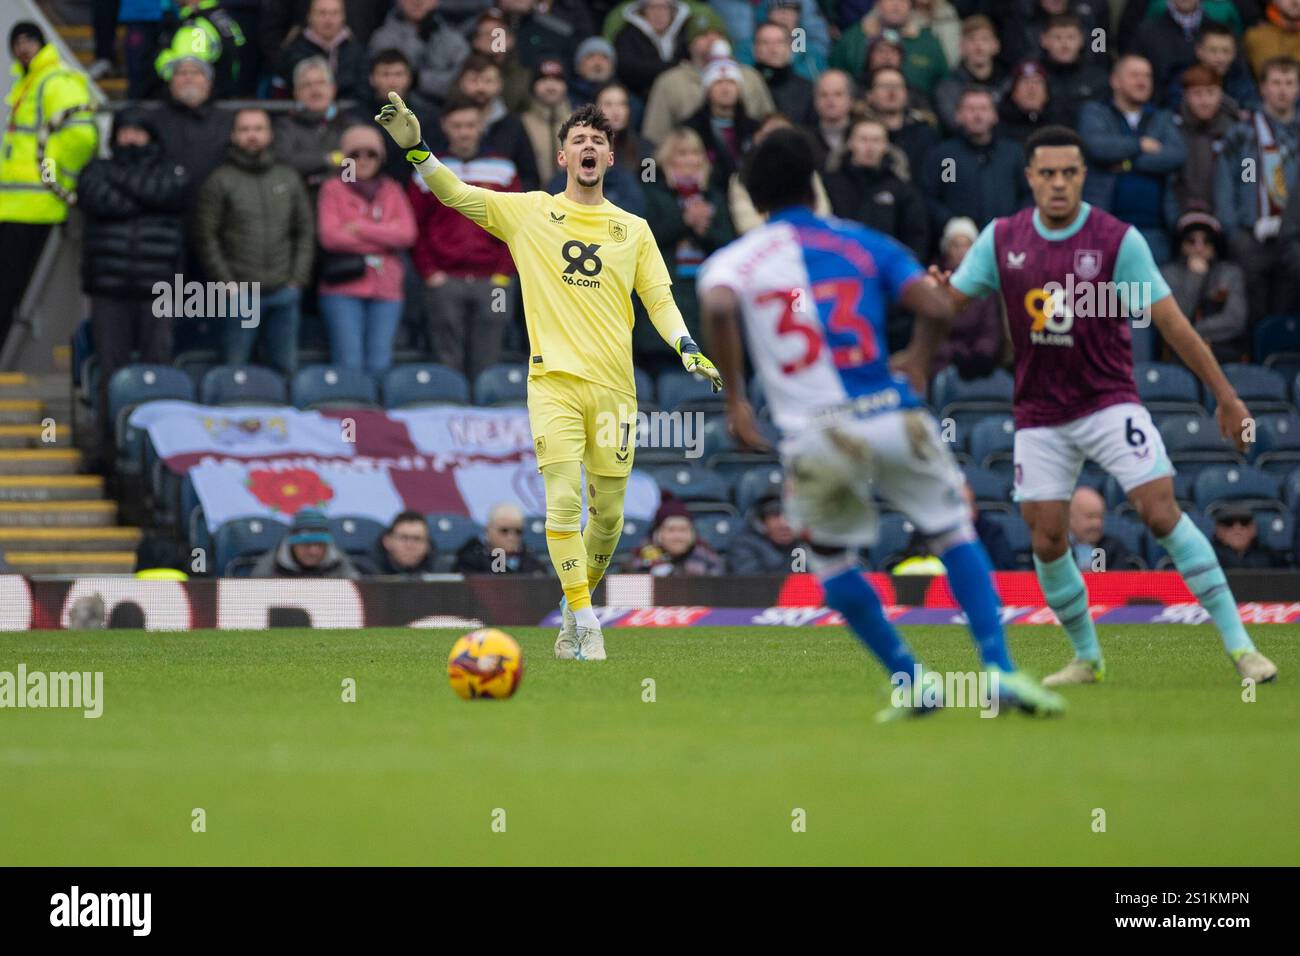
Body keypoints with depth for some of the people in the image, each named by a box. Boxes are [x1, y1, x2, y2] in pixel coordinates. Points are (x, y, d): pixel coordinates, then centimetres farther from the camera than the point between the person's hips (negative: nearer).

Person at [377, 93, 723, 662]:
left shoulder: (633, 229, 13)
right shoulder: (527, 212, 8)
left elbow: (659, 298, 12)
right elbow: (455, 194, 3)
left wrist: (687, 349, -4)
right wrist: (415, 148, -11)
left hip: (614, 387, 2)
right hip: (553, 381, -2)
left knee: (608, 514, 4)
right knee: (563, 499, -14)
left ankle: (574, 608, 24)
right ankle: (584, 623, -11)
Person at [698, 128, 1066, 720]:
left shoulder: (737, 258, 9)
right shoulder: (863, 242, 14)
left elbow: (717, 306, -16)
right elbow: (935, 308, 1)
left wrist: (735, 398, -8)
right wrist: (917, 370, 17)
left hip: (814, 437, -1)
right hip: (891, 416, 1)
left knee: (831, 558, 22)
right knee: (954, 532, 15)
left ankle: (908, 680, 16)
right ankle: (1001, 670, 1)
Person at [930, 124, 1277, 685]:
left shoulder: (1118, 240, -11)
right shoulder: (1001, 239, 0)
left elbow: (1171, 323, -9)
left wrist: (1226, 397, -10)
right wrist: (935, 291, -21)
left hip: (1108, 402, -3)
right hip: (1039, 416, 3)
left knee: (1161, 513, -16)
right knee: (1047, 541, 1)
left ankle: (1238, 643, -12)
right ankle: (1086, 656, 21)